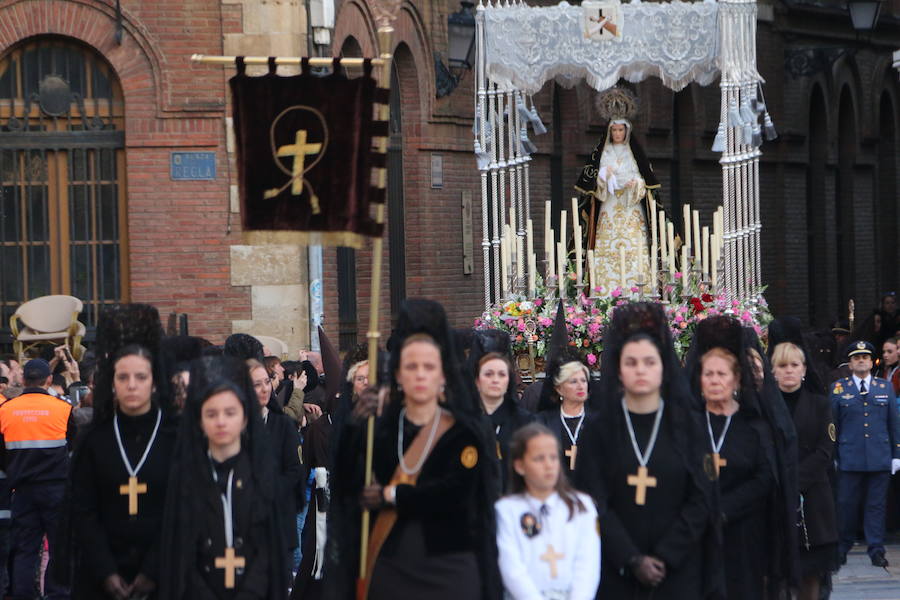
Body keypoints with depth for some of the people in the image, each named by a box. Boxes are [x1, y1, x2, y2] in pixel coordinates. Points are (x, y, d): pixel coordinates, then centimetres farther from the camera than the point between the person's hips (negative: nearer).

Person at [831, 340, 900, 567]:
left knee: (877, 505, 2)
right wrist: (832, 455, 3)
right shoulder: (838, 389, 5)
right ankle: (842, 547, 15)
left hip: (880, 457, 1)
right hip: (850, 458, -1)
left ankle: (876, 550, 6)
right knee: (847, 504, 1)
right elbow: (832, 425, 6)